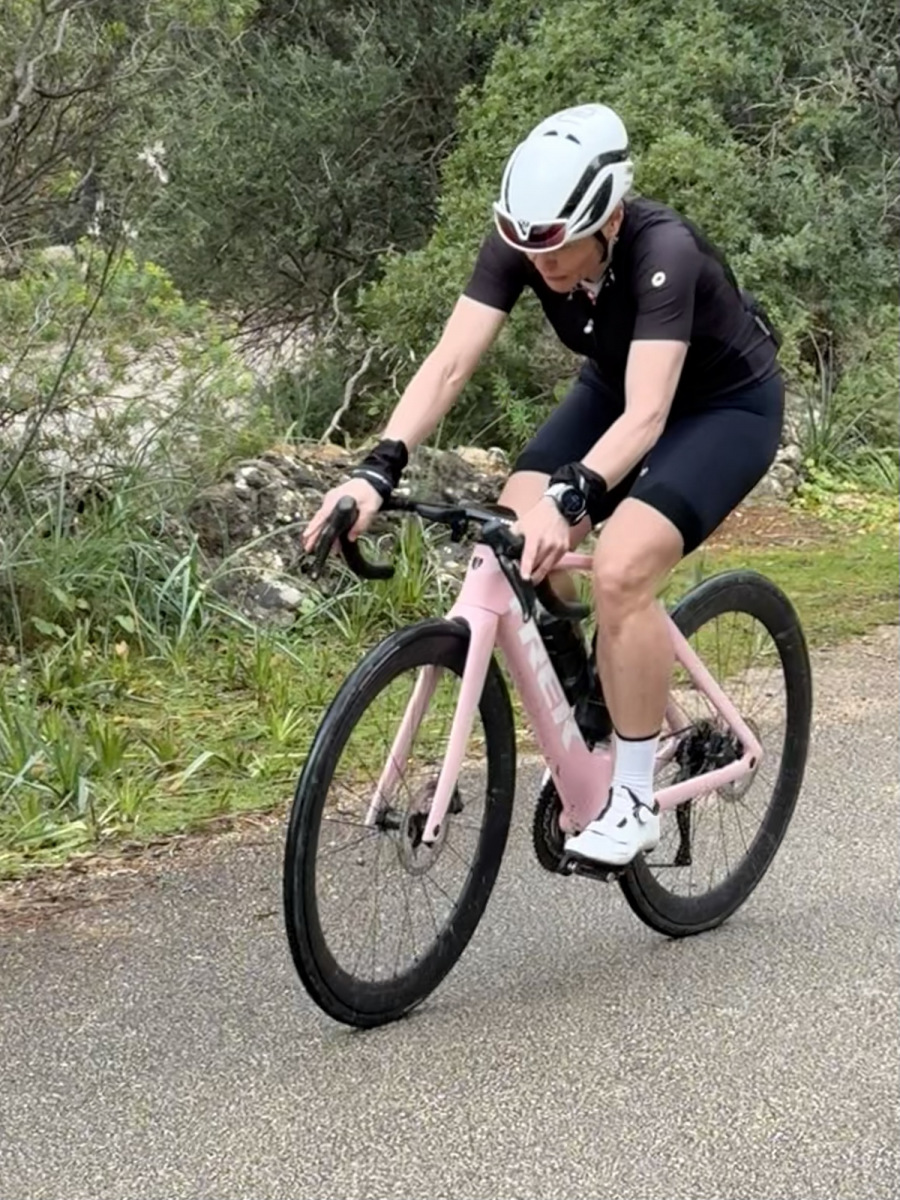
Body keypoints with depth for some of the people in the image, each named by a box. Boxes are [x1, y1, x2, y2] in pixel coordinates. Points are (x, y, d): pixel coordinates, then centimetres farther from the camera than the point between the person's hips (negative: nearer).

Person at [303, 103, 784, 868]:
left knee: (621, 570, -27)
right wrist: (378, 470, -43)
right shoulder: (522, 242, -23)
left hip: (726, 406, -6)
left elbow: (646, 413, -46)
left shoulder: (663, 252, -37)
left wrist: (567, 501, -61)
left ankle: (635, 799, -11)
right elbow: (450, 363, -29)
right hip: (615, 386, 6)